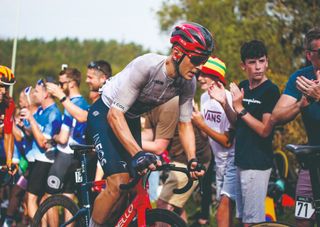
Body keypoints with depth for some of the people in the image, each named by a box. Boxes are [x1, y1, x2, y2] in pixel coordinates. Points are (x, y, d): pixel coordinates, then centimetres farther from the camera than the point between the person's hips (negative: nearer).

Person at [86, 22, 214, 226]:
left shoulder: (188, 83, -16)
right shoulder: (146, 66, -35)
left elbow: (185, 123, -5)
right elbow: (115, 114, -36)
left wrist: (192, 159, -22)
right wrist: (138, 154, -46)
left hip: (132, 119, 7)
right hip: (105, 115, -7)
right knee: (118, 183, -20)